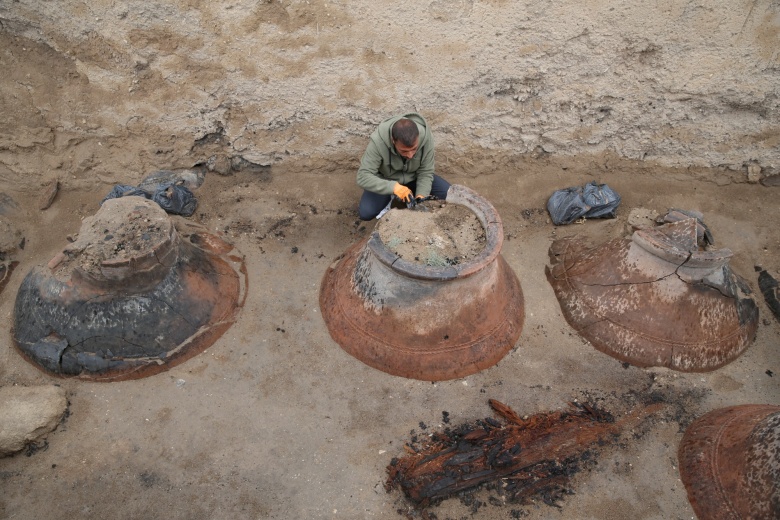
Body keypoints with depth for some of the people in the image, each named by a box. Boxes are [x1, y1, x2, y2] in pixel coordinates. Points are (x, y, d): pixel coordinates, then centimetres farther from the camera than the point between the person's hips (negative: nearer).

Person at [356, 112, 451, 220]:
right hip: (386, 179, -2)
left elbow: (425, 172, -18)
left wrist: (421, 196, -34)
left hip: (413, 177, 2)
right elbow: (363, 177, -36)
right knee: (366, 213, -23)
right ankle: (392, 198, 6)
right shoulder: (378, 141, -37)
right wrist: (394, 187, -48)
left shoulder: (426, 137, -29)